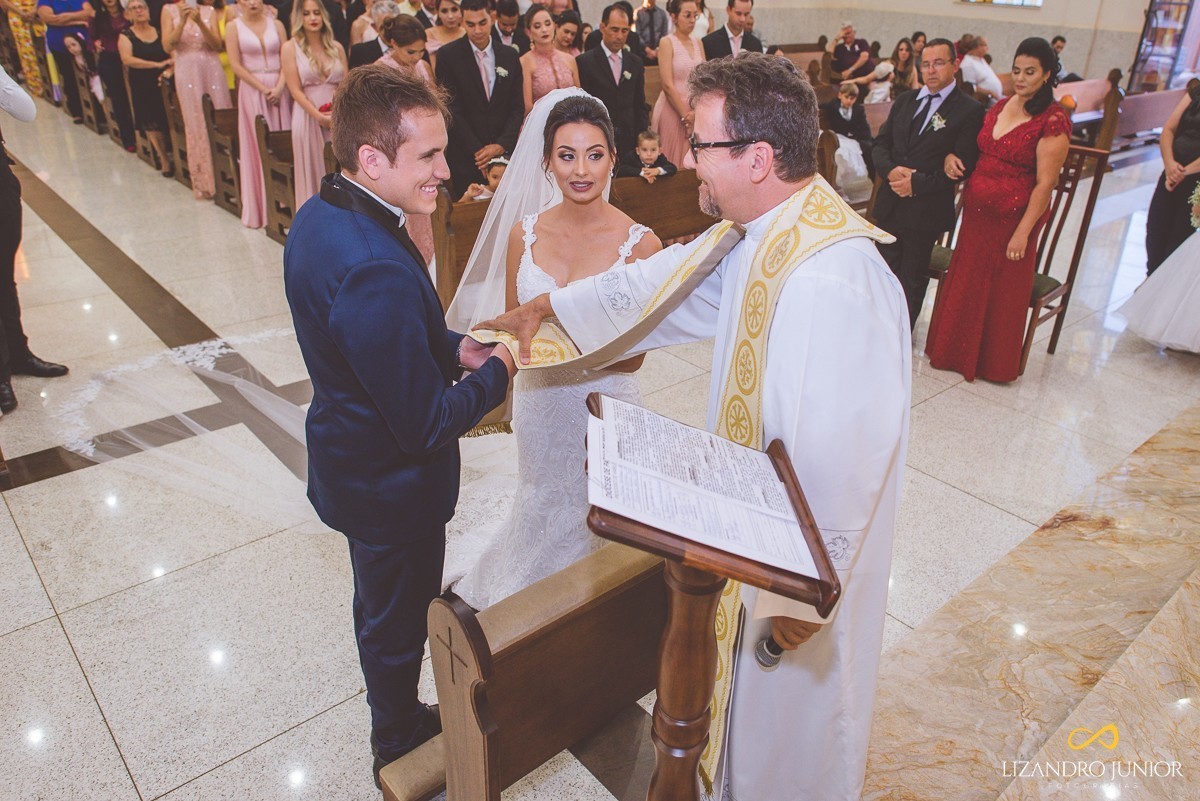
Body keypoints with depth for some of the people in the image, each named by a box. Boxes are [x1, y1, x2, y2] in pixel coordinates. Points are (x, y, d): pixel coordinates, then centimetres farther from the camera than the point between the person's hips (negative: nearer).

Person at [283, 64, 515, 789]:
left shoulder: (319, 216, -5)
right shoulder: (378, 269, -37)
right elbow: (426, 425, -30)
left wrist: (453, 347, -3)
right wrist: (496, 373, -15)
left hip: (350, 461, 10)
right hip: (395, 489, -9)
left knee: (383, 605, 30)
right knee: (398, 620, 17)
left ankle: (396, 722, 57)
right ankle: (401, 745, 46)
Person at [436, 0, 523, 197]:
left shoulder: (509, 56, 8)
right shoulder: (448, 55, -2)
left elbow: (517, 107, 7)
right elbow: (452, 109, -6)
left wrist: (502, 145, -8)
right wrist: (477, 150, -12)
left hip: (505, 152, 3)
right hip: (465, 156, -2)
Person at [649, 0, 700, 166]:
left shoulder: (698, 43, 11)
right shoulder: (667, 43, -5)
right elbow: (668, 85, -12)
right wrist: (685, 116, -13)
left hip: (696, 110, 5)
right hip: (673, 109, -5)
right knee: (673, 161, 0)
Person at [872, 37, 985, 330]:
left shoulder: (970, 111, -8)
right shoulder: (905, 100, 10)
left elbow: (962, 168, -13)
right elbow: (880, 144, 9)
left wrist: (916, 183, -18)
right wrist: (891, 170, -12)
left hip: (925, 211, -5)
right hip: (889, 204, 5)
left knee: (913, 278, 10)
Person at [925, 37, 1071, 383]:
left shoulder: (1053, 121, -14)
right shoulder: (1000, 107, 8)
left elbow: (1045, 183, -16)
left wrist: (1023, 232, -19)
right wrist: (952, 157, 0)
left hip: (1013, 218, -7)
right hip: (977, 211, 7)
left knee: (1003, 290, 7)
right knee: (965, 281, 14)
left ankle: (994, 363, 25)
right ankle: (957, 351, 32)